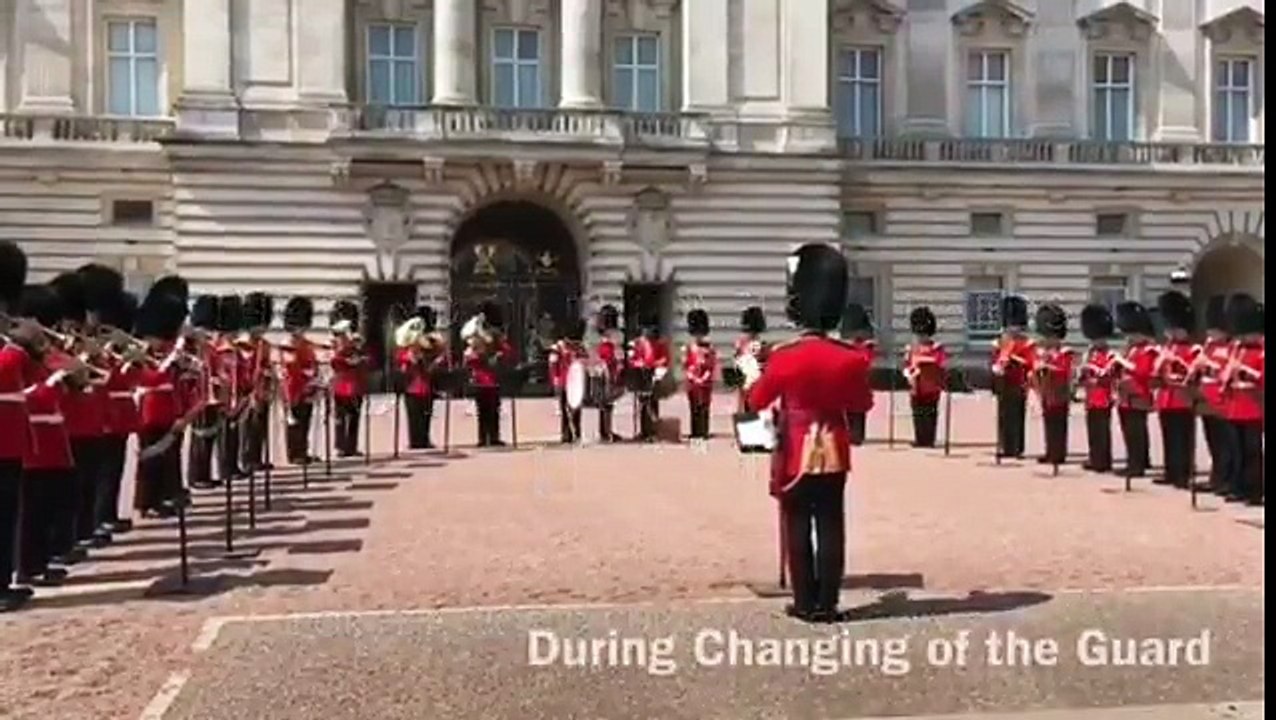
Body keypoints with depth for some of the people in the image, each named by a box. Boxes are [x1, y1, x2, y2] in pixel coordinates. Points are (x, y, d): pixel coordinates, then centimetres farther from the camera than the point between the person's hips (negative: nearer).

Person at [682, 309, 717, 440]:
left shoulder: (710, 348, 5)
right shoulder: (687, 348, 4)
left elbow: (713, 366, 1)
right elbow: (685, 365, 0)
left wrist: (704, 378, -11)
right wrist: (693, 378, -10)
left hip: (706, 383, 0)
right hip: (692, 383, 0)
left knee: (705, 408, 2)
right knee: (694, 409, 2)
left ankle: (704, 432, 5)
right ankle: (695, 433, 5)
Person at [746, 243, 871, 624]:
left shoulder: (784, 355, -13)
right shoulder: (850, 357, -6)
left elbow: (756, 401, 0)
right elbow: (861, 401, 10)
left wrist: (759, 377, 17)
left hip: (796, 455, -2)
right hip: (834, 453, 2)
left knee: (798, 528, 7)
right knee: (831, 528, 7)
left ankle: (805, 602, 11)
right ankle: (827, 603, 10)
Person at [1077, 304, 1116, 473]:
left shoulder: (1110, 355, -5)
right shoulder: (1089, 353, 15)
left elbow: (1108, 374, -17)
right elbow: (1081, 376, 14)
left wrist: (1092, 367, -24)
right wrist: (1087, 379, -6)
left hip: (1103, 400, -7)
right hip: (1090, 399, 7)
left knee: (1103, 431, -4)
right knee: (1092, 431, 10)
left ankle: (1103, 462, -1)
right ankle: (1094, 460, 17)